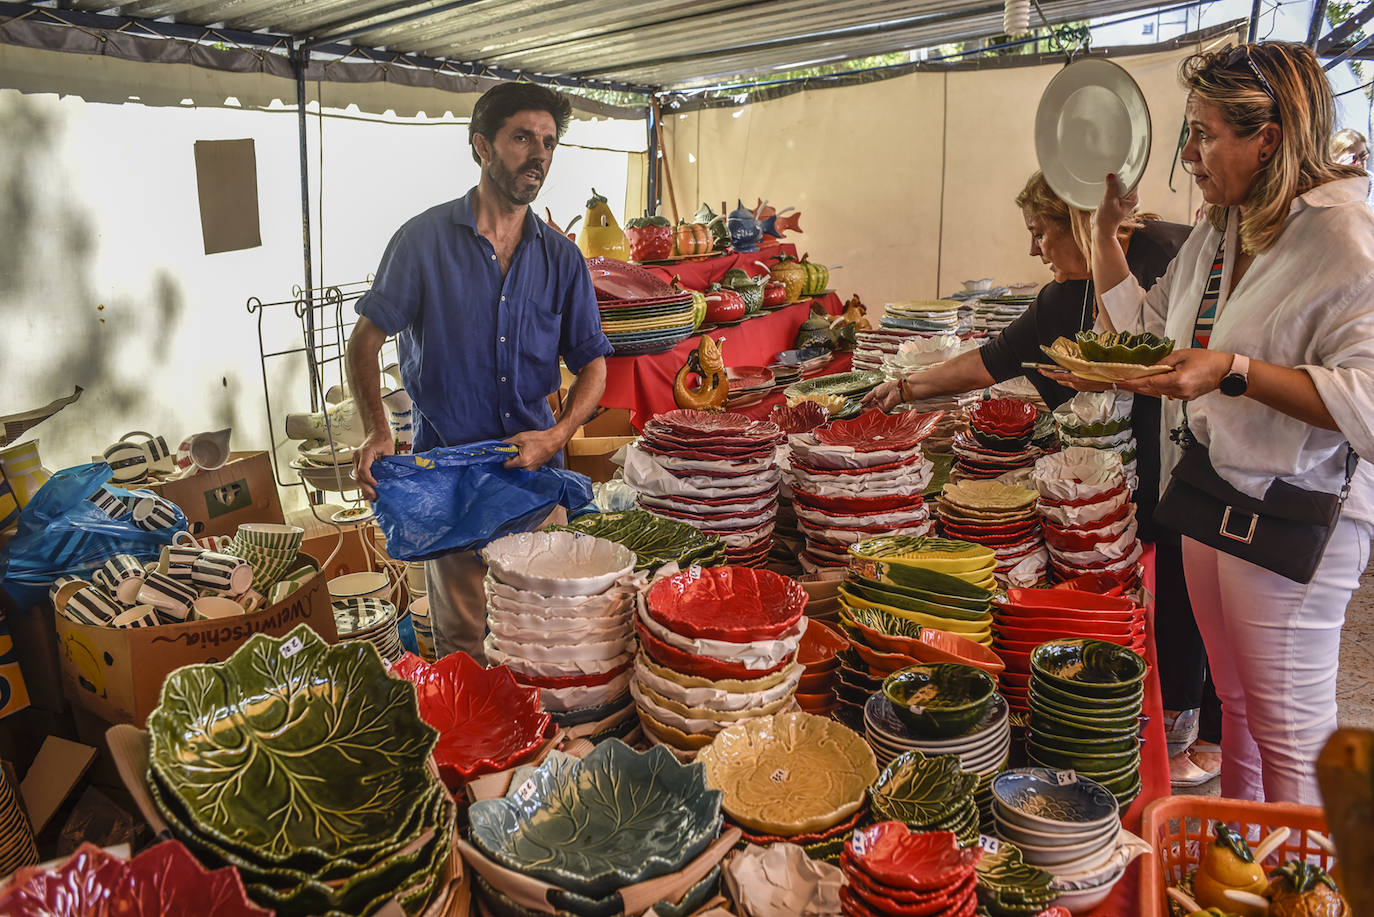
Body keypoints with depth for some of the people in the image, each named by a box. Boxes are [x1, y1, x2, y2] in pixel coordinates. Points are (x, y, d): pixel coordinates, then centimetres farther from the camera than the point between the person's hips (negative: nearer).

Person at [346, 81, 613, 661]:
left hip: (537, 468, 3)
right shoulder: (425, 240, -4)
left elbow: (592, 362, 6)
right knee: (461, 640, 7)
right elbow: (365, 340, 0)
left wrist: (556, 435, -11)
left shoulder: (561, 256, 5)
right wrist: (376, 433, -16)